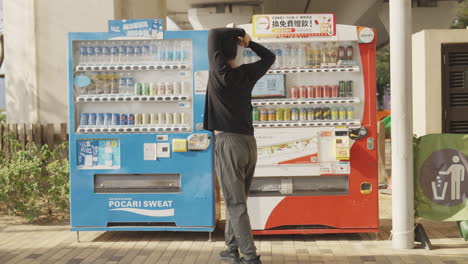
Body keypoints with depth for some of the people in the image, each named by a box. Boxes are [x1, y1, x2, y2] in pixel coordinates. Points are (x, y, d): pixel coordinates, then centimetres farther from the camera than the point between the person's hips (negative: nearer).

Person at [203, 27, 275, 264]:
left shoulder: (220, 73, -11)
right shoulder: (247, 73, 6)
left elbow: (213, 33, -15)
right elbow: (269, 57, 24)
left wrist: (238, 32, -2)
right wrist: (248, 42, 12)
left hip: (228, 143, -7)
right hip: (249, 143, 7)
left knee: (236, 204, -4)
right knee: (236, 200, 17)